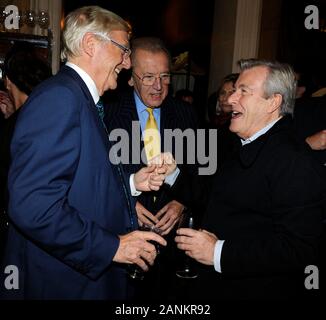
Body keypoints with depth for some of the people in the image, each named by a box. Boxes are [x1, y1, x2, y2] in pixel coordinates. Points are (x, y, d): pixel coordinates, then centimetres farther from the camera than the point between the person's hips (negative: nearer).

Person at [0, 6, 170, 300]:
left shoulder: (80, 99, 9)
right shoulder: (58, 97, -20)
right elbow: (32, 205, -28)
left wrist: (131, 183, 3)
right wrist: (111, 245, -21)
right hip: (62, 281, -9)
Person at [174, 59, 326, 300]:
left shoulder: (295, 161, -23)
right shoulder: (247, 149, 9)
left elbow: (299, 250, -29)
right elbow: (214, 198, 11)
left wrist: (219, 253, -28)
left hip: (256, 290, -8)